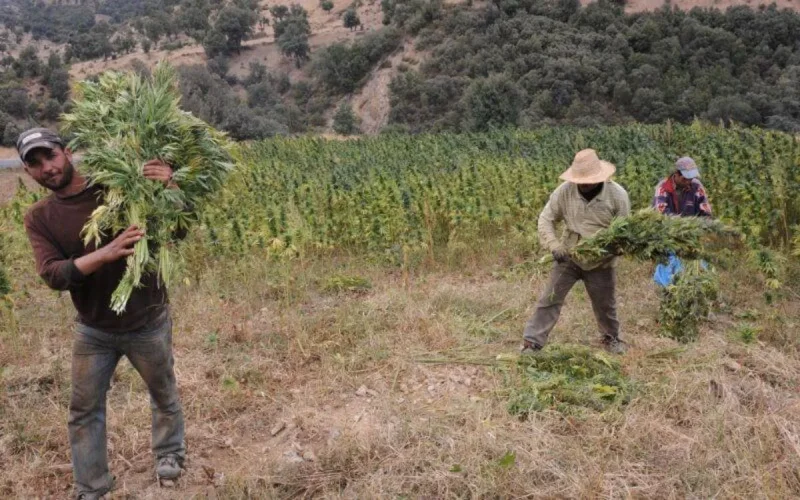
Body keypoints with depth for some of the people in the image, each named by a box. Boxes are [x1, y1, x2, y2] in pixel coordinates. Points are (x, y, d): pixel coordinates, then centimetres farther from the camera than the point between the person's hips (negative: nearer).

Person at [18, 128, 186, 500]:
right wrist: (106, 253, -36)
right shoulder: (39, 218, -5)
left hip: (148, 322, -2)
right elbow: (52, 275, -19)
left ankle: (169, 452, 45)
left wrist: (170, 188, -35)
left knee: (163, 393, 18)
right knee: (84, 409, 11)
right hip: (93, 331, 2)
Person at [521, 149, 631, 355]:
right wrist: (555, 246, -21)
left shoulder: (617, 194, -15)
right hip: (568, 257, 0)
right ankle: (532, 342, 7)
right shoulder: (565, 191, -15)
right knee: (550, 299, -1)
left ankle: (611, 338, 43)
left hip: (601, 263, 0)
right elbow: (546, 219, -8)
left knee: (605, 305, 16)